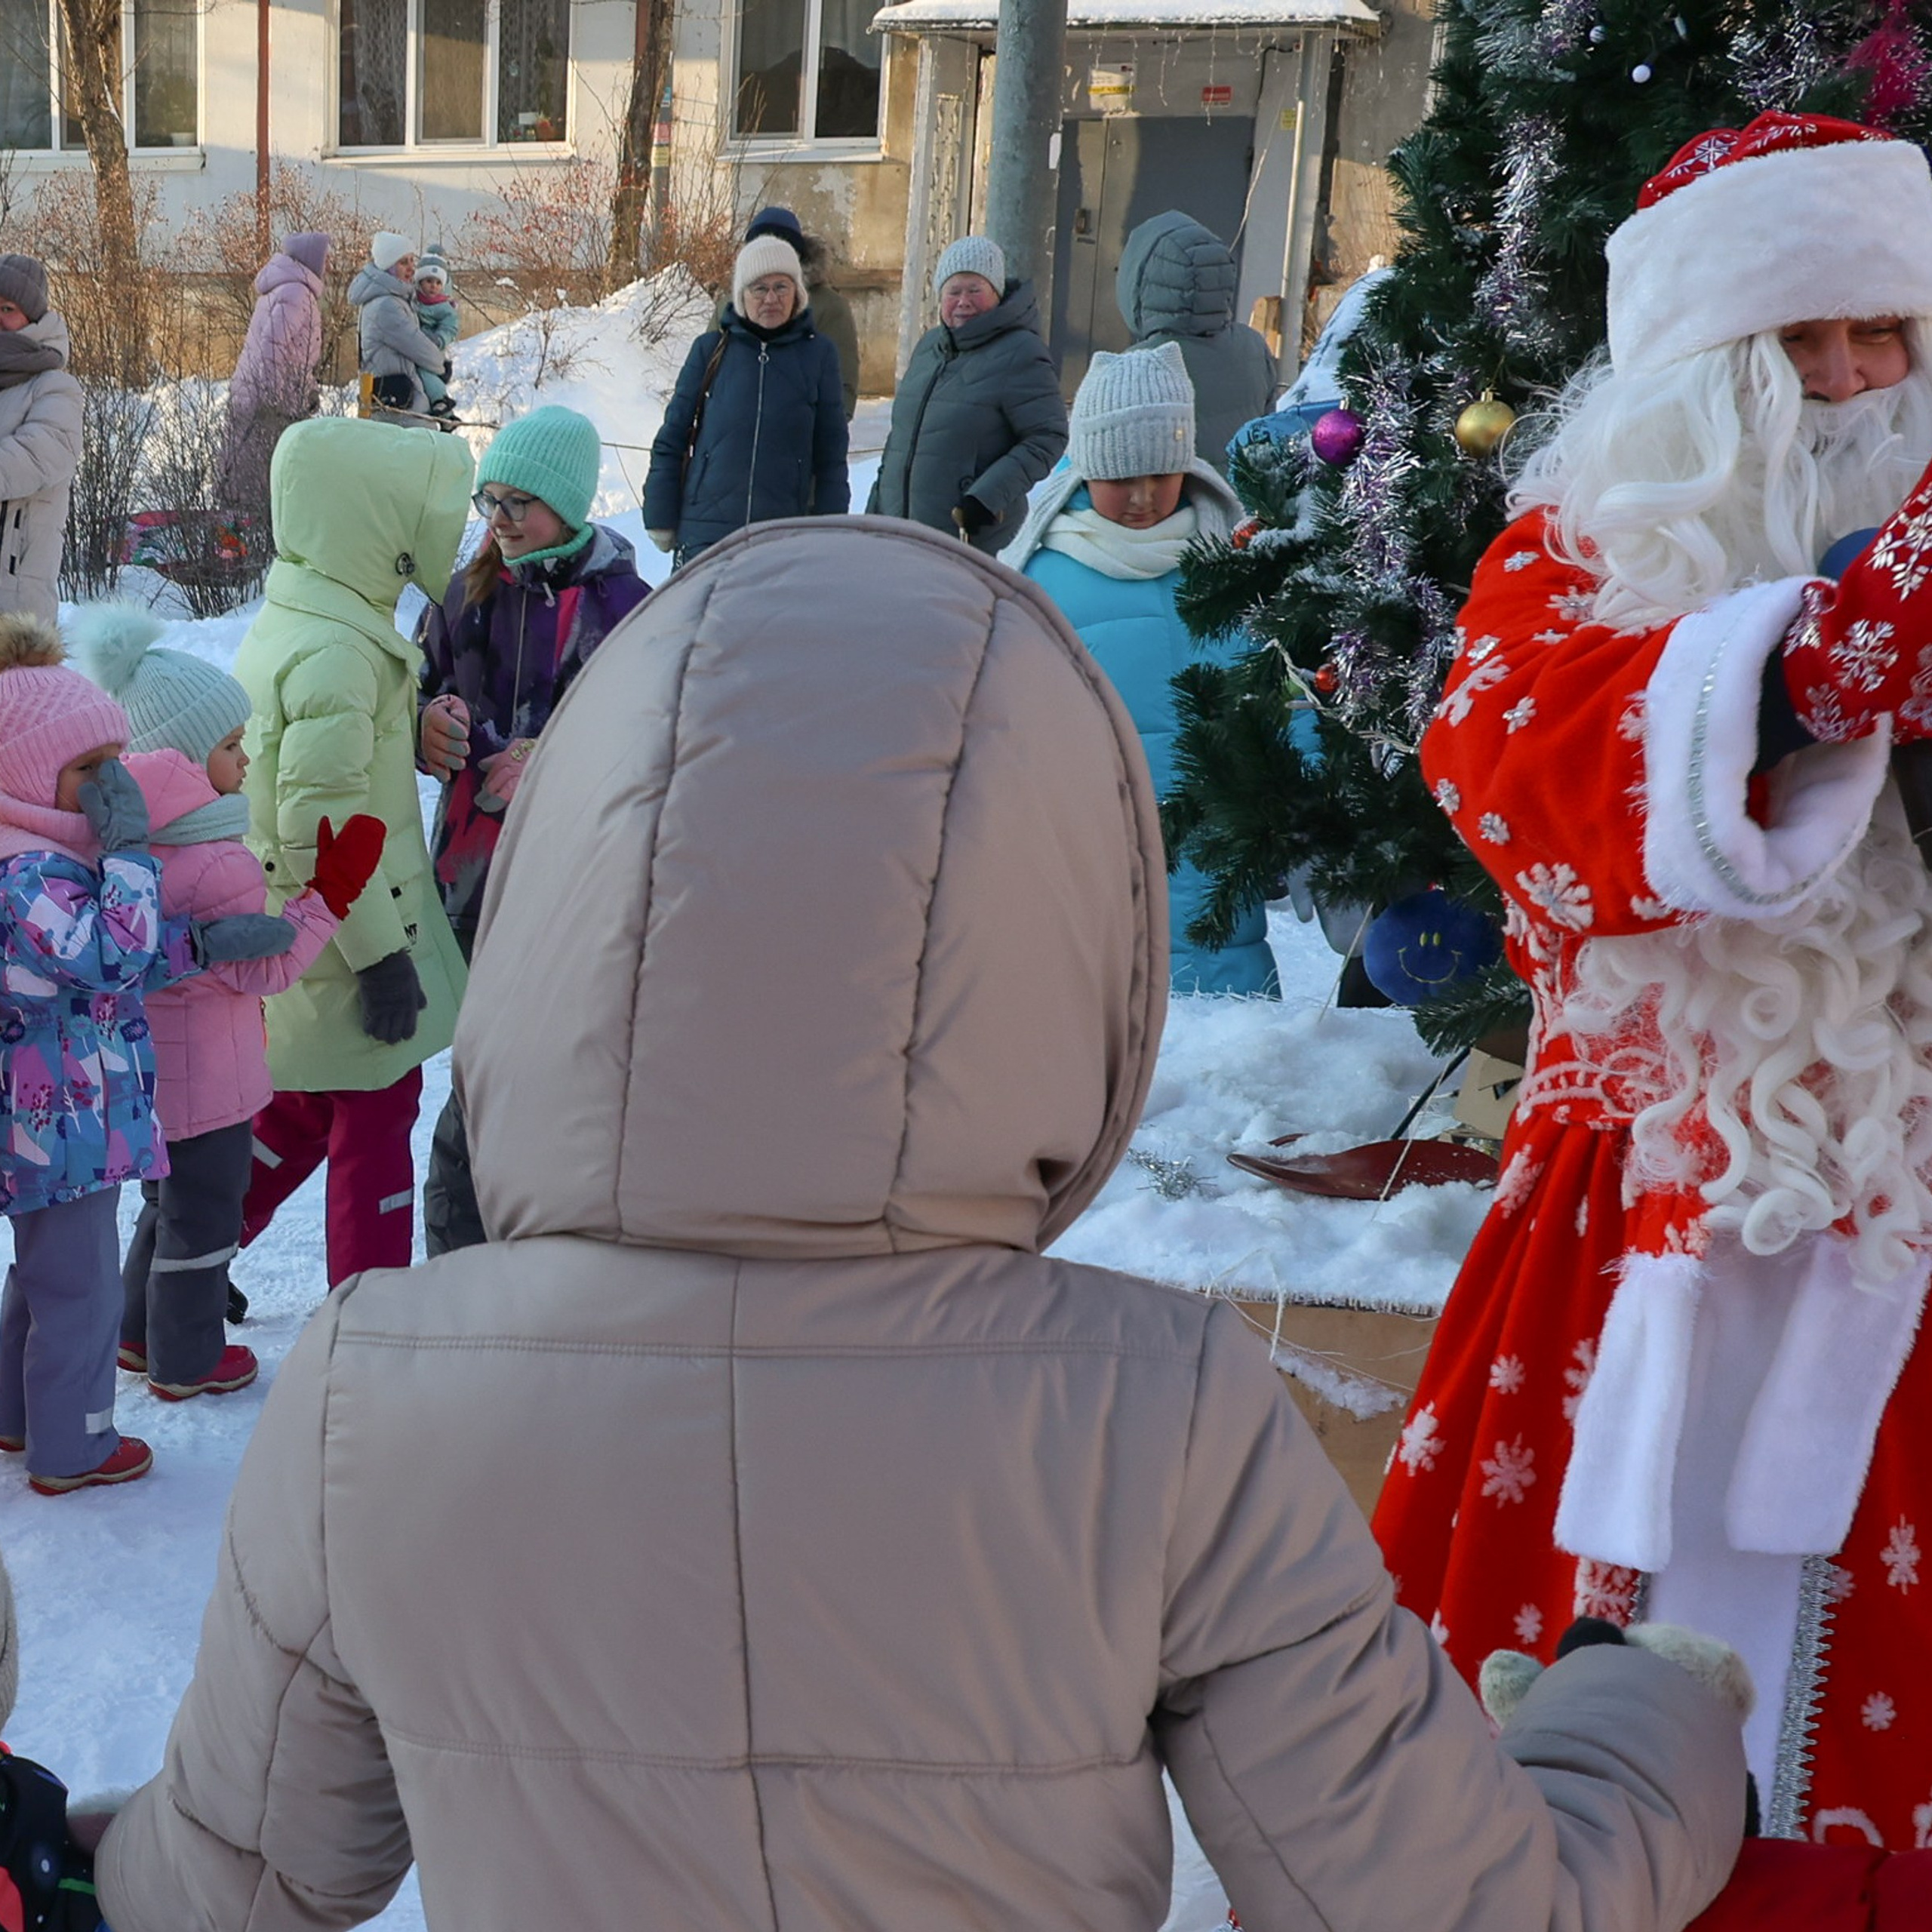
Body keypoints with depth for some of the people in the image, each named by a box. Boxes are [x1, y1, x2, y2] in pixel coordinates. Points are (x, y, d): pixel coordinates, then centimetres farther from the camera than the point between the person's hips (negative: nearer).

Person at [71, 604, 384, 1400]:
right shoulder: (215, 866, -27)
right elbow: (266, 967, -21)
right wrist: (332, 889, -19)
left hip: (151, 1065, 9)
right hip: (205, 1077, -9)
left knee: (167, 1200, 26)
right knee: (203, 1215, 9)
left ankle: (141, 1333, 40)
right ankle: (187, 1361, 24)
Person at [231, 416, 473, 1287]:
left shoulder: (286, 617, 8)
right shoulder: (337, 652, -24)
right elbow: (320, 829, -27)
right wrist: (381, 956, -22)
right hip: (346, 932, -9)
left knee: (300, 1105, 22)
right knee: (375, 1116, 4)